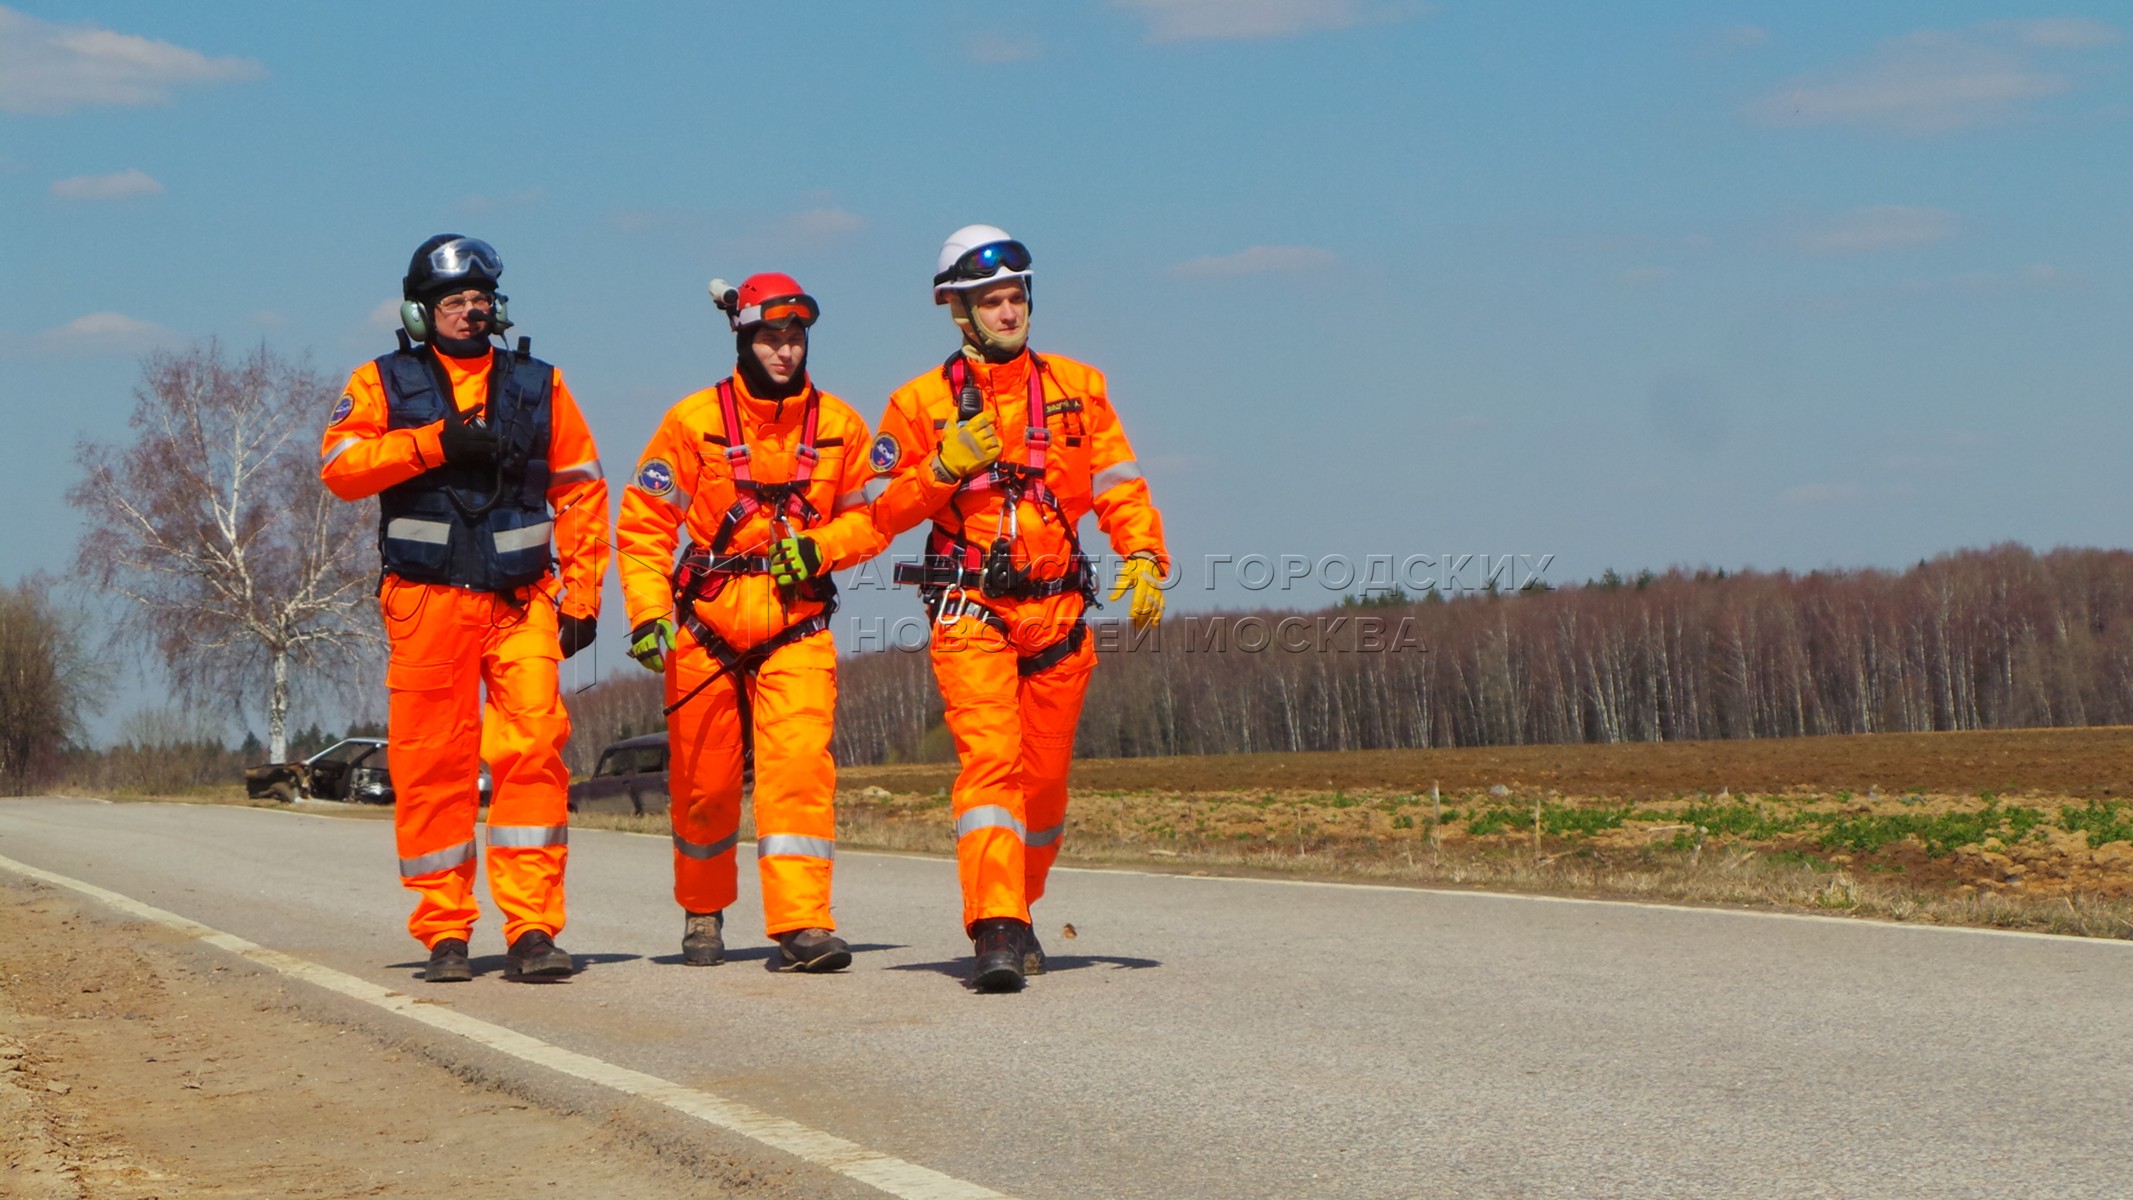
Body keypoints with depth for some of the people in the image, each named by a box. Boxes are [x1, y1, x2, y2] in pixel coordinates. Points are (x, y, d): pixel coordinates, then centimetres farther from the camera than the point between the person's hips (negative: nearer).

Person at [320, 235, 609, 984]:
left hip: (522, 604, 1)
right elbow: (340, 465, -5)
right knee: (432, 767, 0)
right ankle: (445, 934, 8)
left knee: (533, 753, -11)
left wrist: (580, 594, 7)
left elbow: (581, 491, 14)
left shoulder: (538, 386, 15)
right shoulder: (384, 384, 11)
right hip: (426, 603, -1)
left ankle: (531, 929, -11)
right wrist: (434, 443, -15)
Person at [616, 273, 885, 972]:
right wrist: (647, 611, -11)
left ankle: (802, 924, -19)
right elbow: (645, 521, -1)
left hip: (799, 627, 0)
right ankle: (703, 912, 32)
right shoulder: (695, 420, -3)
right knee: (705, 781, 9)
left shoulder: (839, 424, 3)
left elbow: (871, 516, 9)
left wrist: (819, 546, -11)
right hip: (707, 625, 0)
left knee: (800, 763, -16)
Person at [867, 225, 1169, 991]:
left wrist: (1144, 557, -10)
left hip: (1058, 609, 3)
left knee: (1045, 779, 9)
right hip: (970, 610, -3)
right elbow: (881, 511, 3)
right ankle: (995, 931, -25)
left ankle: (1016, 913, 28)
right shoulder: (921, 403, 2)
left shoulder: (1077, 388, 9)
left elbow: (1119, 486, 7)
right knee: (991, 761, -19)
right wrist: (947, 466, -13)